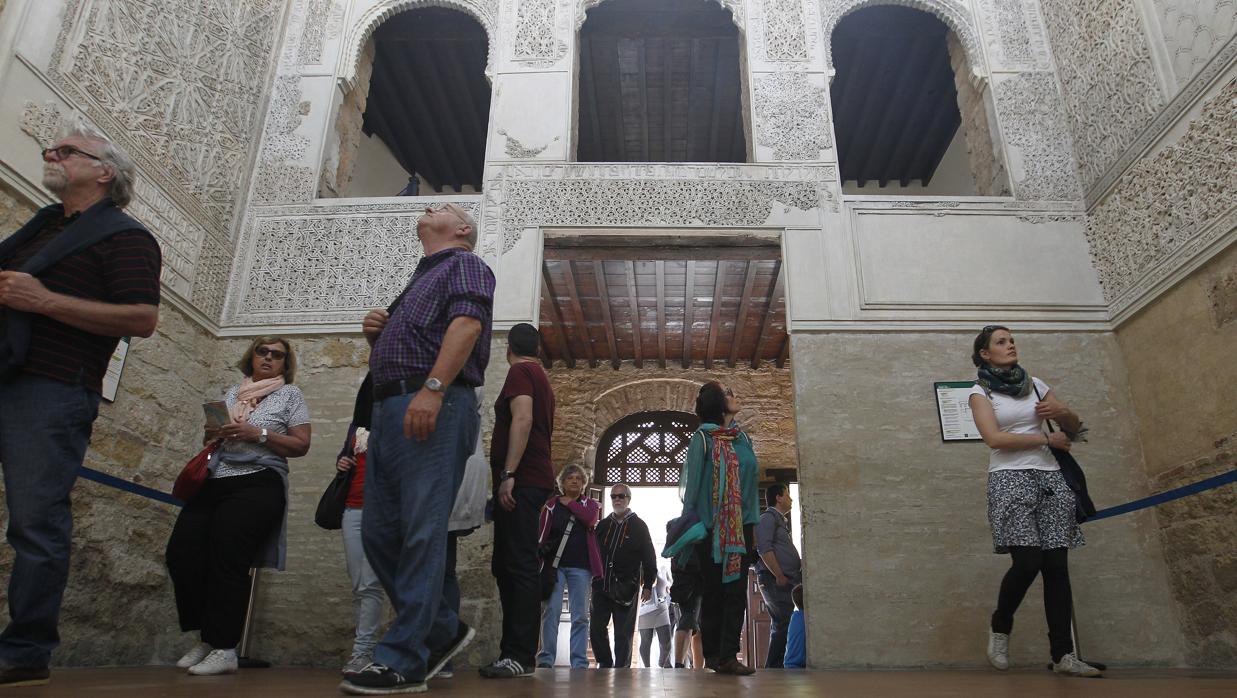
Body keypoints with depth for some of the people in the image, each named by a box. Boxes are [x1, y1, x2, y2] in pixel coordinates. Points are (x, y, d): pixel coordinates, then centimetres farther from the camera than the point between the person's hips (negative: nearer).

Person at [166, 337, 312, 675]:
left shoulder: (289, 394, 8)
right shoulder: (232, 392, 21)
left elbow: (301, 445, -1)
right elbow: (208, 440, 25)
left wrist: (258, 434, -12)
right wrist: (212, 433, 1)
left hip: (258, 484, -5)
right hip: (214, 482, 5)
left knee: (226, 557, -16)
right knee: (181, 552, -9)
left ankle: (223, 649, -9)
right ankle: (206, 638, 6)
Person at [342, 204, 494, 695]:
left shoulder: (465, 264, 6)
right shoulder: (417, 281, 32)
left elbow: (467, 324, -13)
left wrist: (433, 388, -25)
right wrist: (376, 334, 11)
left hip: (434, 407, -9)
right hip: (390, 409, 9)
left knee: (422, 534, -10)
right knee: (378, 533, 6)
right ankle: (443, 629, 18)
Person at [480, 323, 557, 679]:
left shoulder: (520, 372, -4)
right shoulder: (541, 377, 24)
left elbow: (523, 419, -19)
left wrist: (508, 474, -23)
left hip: (520, 481, -10)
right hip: (533, 480, 10)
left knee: (519, 566, -12)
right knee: (506, 565, 11)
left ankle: (520, 656, -13)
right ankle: (515, 652, 14)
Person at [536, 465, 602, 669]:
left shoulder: (590, 505, 14)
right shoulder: (552, 504, 12)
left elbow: (590, 519, -9)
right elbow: (540, 531, 4)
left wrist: (569, 503, 2)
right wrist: (540, 550, -11)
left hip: (580, 567, 1)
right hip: (554, 564, -1)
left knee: (580, 616, 1)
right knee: (551, 610, -9)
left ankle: (579, 663, 4)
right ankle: (546, 659, -4)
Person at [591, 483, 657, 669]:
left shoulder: (639, 526, 3)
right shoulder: (603, 524, 14)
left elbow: (649, 557, 0)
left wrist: (648, 585, -5)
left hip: (626, 588, -4)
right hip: (601, 585, 4)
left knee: (623, 634, 1)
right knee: (596, 629, 3)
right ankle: (605, 665, 18)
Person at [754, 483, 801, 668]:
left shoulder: (781, 520, 26)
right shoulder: (768, 517, -4)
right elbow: (764, 548, -17)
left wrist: (798, 575, 16)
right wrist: (779, 576, -18)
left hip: (786, 580, 10)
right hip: (774, 579, -10)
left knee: (780, 625, 10)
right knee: (783, 624, -13)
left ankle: (775, 667, 15)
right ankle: (773, 667, -11)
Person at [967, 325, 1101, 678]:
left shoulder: (1035, 384, 16)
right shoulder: (980, 392, 2)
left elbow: (1074, 427, 20)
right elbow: (994, 438, -12)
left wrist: (1062, 412, -3)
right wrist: (1047, 438, -7)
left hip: (1049, 476, 5)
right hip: (1009, 479, -4)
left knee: (1056, 564, -2)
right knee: (1027, 562, -14)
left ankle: (1063, 654, 2)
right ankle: (999, 628, 11)